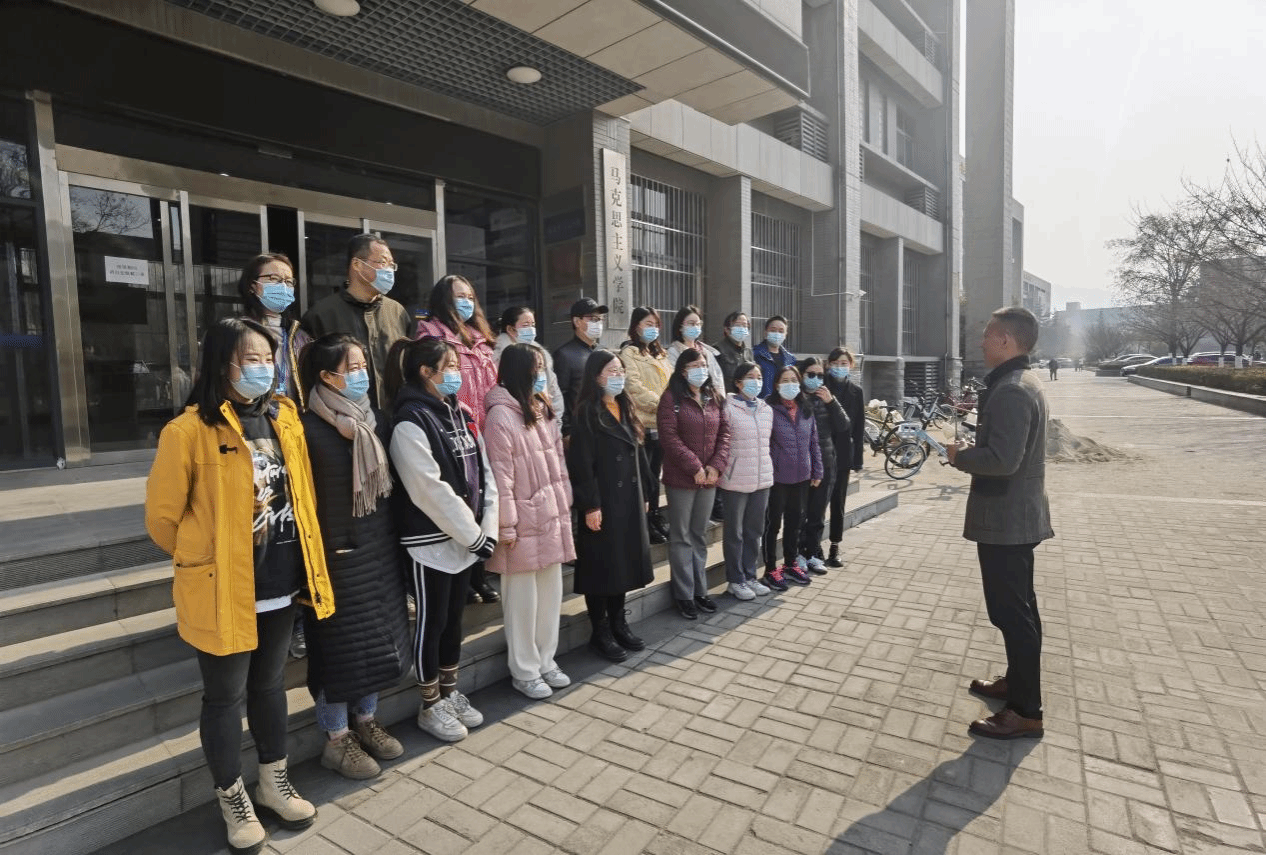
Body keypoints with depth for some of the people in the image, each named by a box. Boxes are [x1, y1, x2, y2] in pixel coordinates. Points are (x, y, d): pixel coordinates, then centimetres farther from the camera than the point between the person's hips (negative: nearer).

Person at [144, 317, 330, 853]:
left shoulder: (285, 418, 3)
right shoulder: (189, 430, -16)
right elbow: (162, 516, -8)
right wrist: (205, 560, 5)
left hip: (281, 588, 5)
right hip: (223, 593, -5)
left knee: (271, 685, 21)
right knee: (225, 697, 12)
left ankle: (274, 784, 40)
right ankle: (233, 801, 34)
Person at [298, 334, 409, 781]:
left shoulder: (376, 422, 5)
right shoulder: (309, 429, -14)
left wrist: (394, 538, 12)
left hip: (380, 548, 6)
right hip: (337, 554, -6)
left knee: (379, 637, 16)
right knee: (340, 645, 6)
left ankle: (366, 720, 36)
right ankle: (337, 739, 25)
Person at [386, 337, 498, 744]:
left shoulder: (460, 414, 9)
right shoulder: (410, 422, -16)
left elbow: (483, 474, 6)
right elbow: (431, 491, -20)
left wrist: (488, 529, -3)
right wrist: (474, 535, -16)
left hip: (465, 539, 7)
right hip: (431, 541, -7)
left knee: (454, 617, 18)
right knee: (431, 621, 7)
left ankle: (450, 693, 34)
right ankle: (430, 706, 24)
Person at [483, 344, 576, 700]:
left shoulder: (543, 410, 10)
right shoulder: (500, 416, -15)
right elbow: (501, 476, -16)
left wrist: (565, 508, 12)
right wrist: (506, 526, -15)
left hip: (552, 517, 8)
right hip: (524, 521, -7)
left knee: (551, 593, 16)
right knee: (523, 599, 6)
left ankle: (545, 661, 33)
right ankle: (524, 671, 23)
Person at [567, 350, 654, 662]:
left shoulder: (624, 408, 12)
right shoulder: (586, 412, -12)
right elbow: (582, 463, -16)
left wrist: (643, 494, 13)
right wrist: (590, 505, -19)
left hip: (629, 498, 8)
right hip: (603, 500, -7)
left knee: (623, 561, 14)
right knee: (602, 564, 2)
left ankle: (619, 623, 28)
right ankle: (600, 633, 15)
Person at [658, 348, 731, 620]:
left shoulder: (715, 398, 11)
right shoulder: (672, 398, -7)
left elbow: (724, 433, 8)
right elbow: (669, 437, -14)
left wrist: (716, 465, -5)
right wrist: (694, 467, -16)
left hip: (709, 477, 6)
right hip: (681, 478, -5)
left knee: (700, 536, 15)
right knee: (681, 537, 4)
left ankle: (700, 590, 26)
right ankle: (684, 595, 14)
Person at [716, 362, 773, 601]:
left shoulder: (767, 409, 10)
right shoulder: (728, 408, -10)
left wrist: (766, 468, 18)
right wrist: (721, 471, -10)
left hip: (762, 478, 6)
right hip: (736, 480, -6)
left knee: (754, 530, 14)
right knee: (735, 532, 6)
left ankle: (750, 576, 28)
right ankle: (735, 580, 18)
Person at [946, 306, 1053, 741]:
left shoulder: (1010, 390, -22)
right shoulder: (1022, 383, 12)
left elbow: (1002, 459, -29)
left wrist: (960, 456, -14)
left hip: (1006, 518, -11)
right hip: (1017, 515, 11)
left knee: (1011, 612, -1)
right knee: (1018, 607, 21)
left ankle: (1026, 711, 10)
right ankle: (1017, 681, 37)